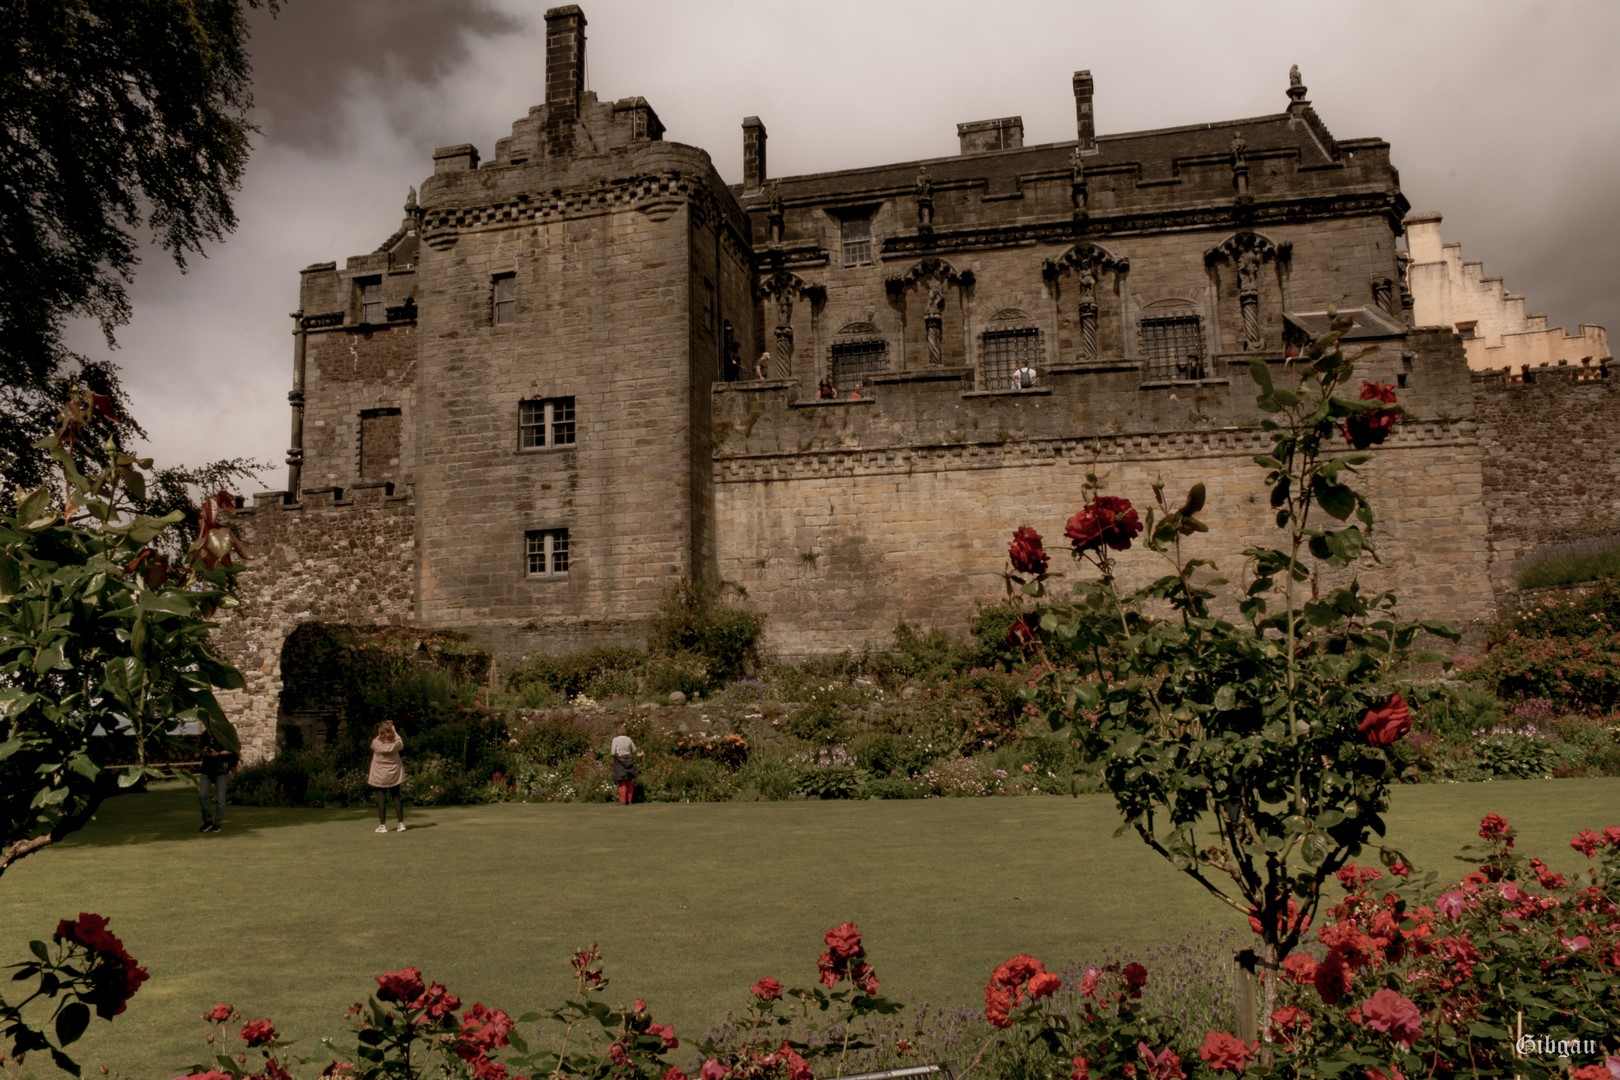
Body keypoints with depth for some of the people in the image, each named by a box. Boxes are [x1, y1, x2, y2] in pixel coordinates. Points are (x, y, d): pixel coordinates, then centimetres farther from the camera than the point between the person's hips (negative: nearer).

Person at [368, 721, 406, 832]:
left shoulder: (375, 743, -18)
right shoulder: (396, 743, -14)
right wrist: (393, 728, 13)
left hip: (380, 776, -2)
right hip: (394, 774, 2)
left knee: (381, 798, 4)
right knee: (396, 797, 11)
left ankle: (382, 825, 4)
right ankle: (401, 823, 9)